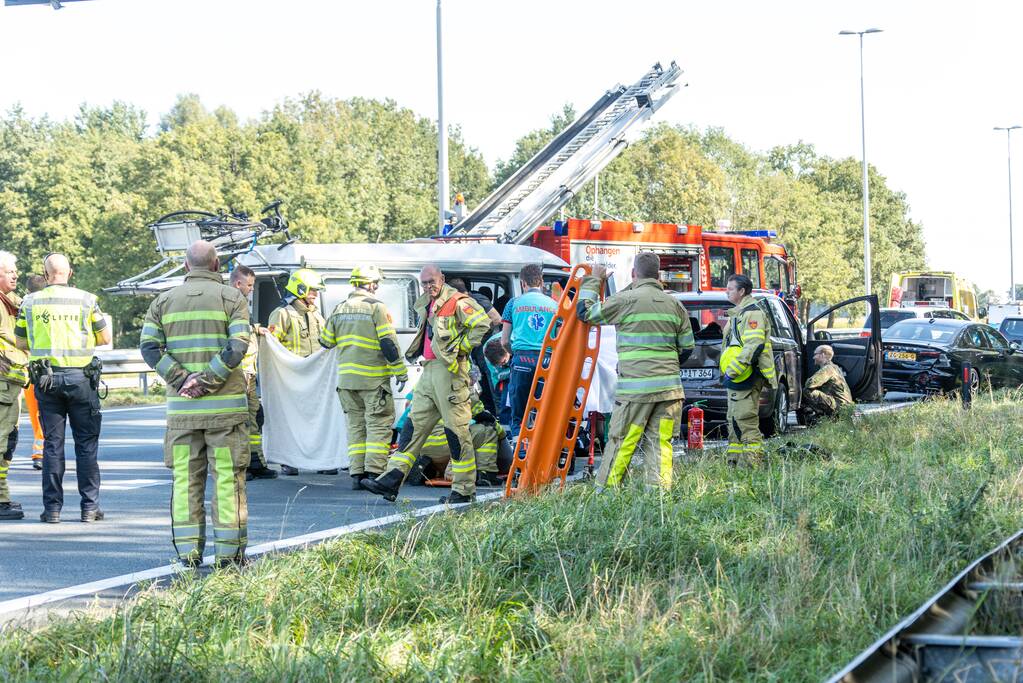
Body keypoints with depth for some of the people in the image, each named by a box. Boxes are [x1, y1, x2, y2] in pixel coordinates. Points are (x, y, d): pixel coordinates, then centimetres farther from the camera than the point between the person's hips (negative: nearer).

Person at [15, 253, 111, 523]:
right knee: (86, 443, 6)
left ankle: (52, 507, 5)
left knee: (52, 443, 7)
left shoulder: (30, 302, 1)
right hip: (80, 377, -1)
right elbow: (105, 338, 4)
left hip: (46, 378, 1)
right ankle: (90, 506, 5)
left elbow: (21, 342, 9)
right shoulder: (85, 300, -3)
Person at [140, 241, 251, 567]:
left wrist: (181, 379, -6)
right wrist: (208, 380, -11)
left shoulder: (164, 301, 10)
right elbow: (237, 346, -12)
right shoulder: (231, 297, 1)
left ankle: (188, 551, 7)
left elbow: (149, 345, -1)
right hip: (225, 404, -2)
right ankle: (228, 552, 1)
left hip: (181, 406, 3)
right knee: (228, 478, 1)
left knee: (185, 478, 7)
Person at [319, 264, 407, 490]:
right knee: (379, 424, -2)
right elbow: (389, 343, -12)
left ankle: (357, 473, 8)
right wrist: (401, 373, -6)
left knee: (355, 424, 11)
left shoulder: (339, 309, 10)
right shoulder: (376, 307, -9)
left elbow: (326, 341, 17)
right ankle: (374, 473, -9)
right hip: (373, 378, -6)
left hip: (346, 378, 6)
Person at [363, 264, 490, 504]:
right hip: (429, 370, 9)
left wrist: (461, 347, -14)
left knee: (456, 428, -6)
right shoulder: (426, 306, 19)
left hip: (449, 370, -9)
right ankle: (391, 480, 3)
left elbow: (482, 324, -18)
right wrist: (417, 351, 19)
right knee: (415, 424, 5)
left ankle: (464, 490, 0)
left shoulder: (458, 302, -9)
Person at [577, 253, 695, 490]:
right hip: (670, 387, 4)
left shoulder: (626, 300, -5)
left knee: (621, 443, 1)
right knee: (660, 444, 4)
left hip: (635, 386, -4)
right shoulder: (674, 304, 10)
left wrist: (593, 280, 18)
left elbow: (584, 311, 4)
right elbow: (687, 347, 15)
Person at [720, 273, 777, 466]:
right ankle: (734, 461, 18)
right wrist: (730, 372, 22)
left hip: (746, 379, -11)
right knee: (734, 421, 13)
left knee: (746, 421, -12)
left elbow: (754, 346, -24)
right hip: (736, 378, 11)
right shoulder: (737, 314, 22)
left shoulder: (752, 313, -12)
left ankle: (750, 462, -12)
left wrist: (733, 370, -25)